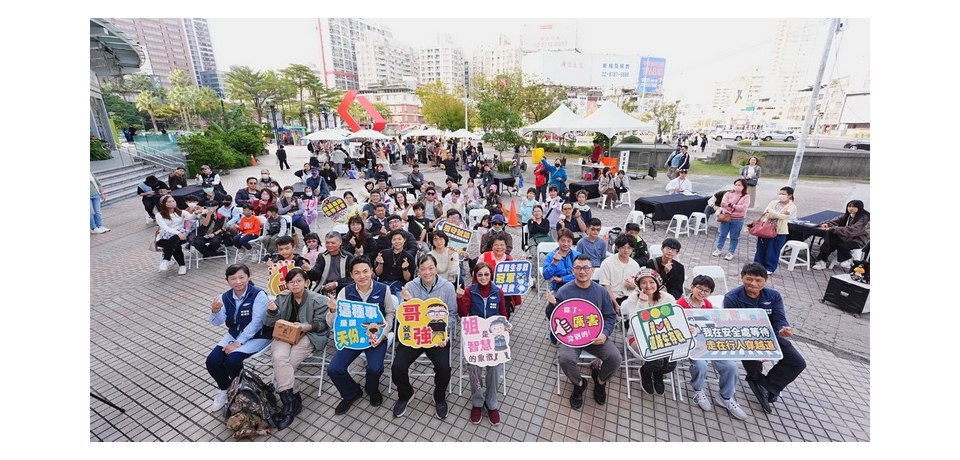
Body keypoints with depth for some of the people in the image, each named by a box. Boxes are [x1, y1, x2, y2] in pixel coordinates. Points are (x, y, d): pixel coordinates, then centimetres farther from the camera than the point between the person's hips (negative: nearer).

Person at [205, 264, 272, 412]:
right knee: (212, 361, -11)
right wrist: (215, 311, -31)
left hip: (257, 336, -6)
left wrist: (237, 343, -21)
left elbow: (256, 323, -22)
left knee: (232, 360, -24)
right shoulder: (225, 297, -2)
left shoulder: (259, 295, -20)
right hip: (234, 334, 6)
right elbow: (217, 322, -9)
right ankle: (224, 389, 19)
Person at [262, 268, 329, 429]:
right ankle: (292, 400, -21)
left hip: (308, 336, -4)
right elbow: (270, 323, 8)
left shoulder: (318, 300, -5)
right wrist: (272, 311, -14)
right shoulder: (282, 298, 9)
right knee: (279, 357, -29)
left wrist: (305, 327, -24)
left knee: (281, 364, -25)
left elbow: (321, 325, -5)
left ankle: (290, 402, -11)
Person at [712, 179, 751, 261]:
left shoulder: (746, 197, -5)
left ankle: (731, 252, 20)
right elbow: (723, 203, -10)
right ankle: (719, 249, 26)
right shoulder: (728, 194, 2)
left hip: (737, 220, -2)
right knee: (722, 234, 12)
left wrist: (730, 205, -23)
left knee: (734, 237, 9)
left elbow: (743, 208, -18)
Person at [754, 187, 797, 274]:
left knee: (773, 250, 4)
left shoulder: (792, 206, -3)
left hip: (779, 232, -4)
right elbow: (765, 213, -3)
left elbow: (782, 216, -17)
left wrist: (770, 212, -10)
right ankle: (758, 265, 23)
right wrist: (776, 214, -16)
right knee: (761, 248, 10)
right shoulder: (774, 202, 8)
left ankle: (770, 268, 17)